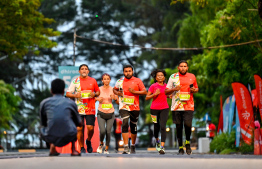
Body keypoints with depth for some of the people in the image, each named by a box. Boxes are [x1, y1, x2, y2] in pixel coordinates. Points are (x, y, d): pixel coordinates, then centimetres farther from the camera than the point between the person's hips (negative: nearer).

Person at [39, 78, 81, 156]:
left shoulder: (44, 103, 8)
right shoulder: (71, 103, 10)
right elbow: (79, 123, 24)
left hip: (50, 137, 0)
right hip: (69, 137, 0)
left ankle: (52, 148, 14)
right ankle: (73, 150, 27)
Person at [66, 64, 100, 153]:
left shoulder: (93, 81, 8)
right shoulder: (75, 81, 5)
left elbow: (98, 92, 18)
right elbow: (68, 94, 6)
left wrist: (94, 94, -5)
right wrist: (75, 95, -14)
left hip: (90, 109, 1)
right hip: (79, 109, 0)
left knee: (90, 128, -5)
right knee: (79, 129, -4)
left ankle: (88, 141, 26)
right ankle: (82, 148, 8)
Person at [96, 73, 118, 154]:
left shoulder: (113, 89, 3)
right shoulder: (99, 89, 0)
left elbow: (118, 102, 6)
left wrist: (114, 98, -15)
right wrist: (97, 99, -15)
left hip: (110, 113, 1)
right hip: (101, 113, -1)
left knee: (108, 132, -2)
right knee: (102, 131, -14)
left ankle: (106, 149, 13)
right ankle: (101, 144, 16)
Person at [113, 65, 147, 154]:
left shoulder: (137, 81, 2)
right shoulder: (120, 81, 8)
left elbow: (144, 92, 0)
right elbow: (114, 89, 24)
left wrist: (134, 92, -13)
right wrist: (118, 93, 1)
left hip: (135, 107, 0)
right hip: (124, 107, 0)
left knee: (133, 126, 11)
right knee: (125, 125, -17)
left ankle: (133, 146, 29)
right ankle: (126, 147, -21)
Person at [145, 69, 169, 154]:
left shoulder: (166, 86, 7)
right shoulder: (153, 86, -1)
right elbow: (146, 98, -1)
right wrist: (155, 94, -16)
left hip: (164, 108, 1)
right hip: (154, 108, -1)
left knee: (163, 127, -12)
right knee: (156, 127, 8)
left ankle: (162, 147, -17)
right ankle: (157, 140, 41)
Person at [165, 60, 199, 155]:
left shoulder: (192, 77, 11)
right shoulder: (173, 77, 6)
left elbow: (196, 89, 23)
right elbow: (166, 92, 8)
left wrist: (194, 90, -1)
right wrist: (174, 89, -11)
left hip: (188, 106, 0)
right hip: (176, 107, 0)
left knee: (188, 124, -14)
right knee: (179, 127, 4)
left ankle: (188, 143, 11)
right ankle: (180, 147, 14)